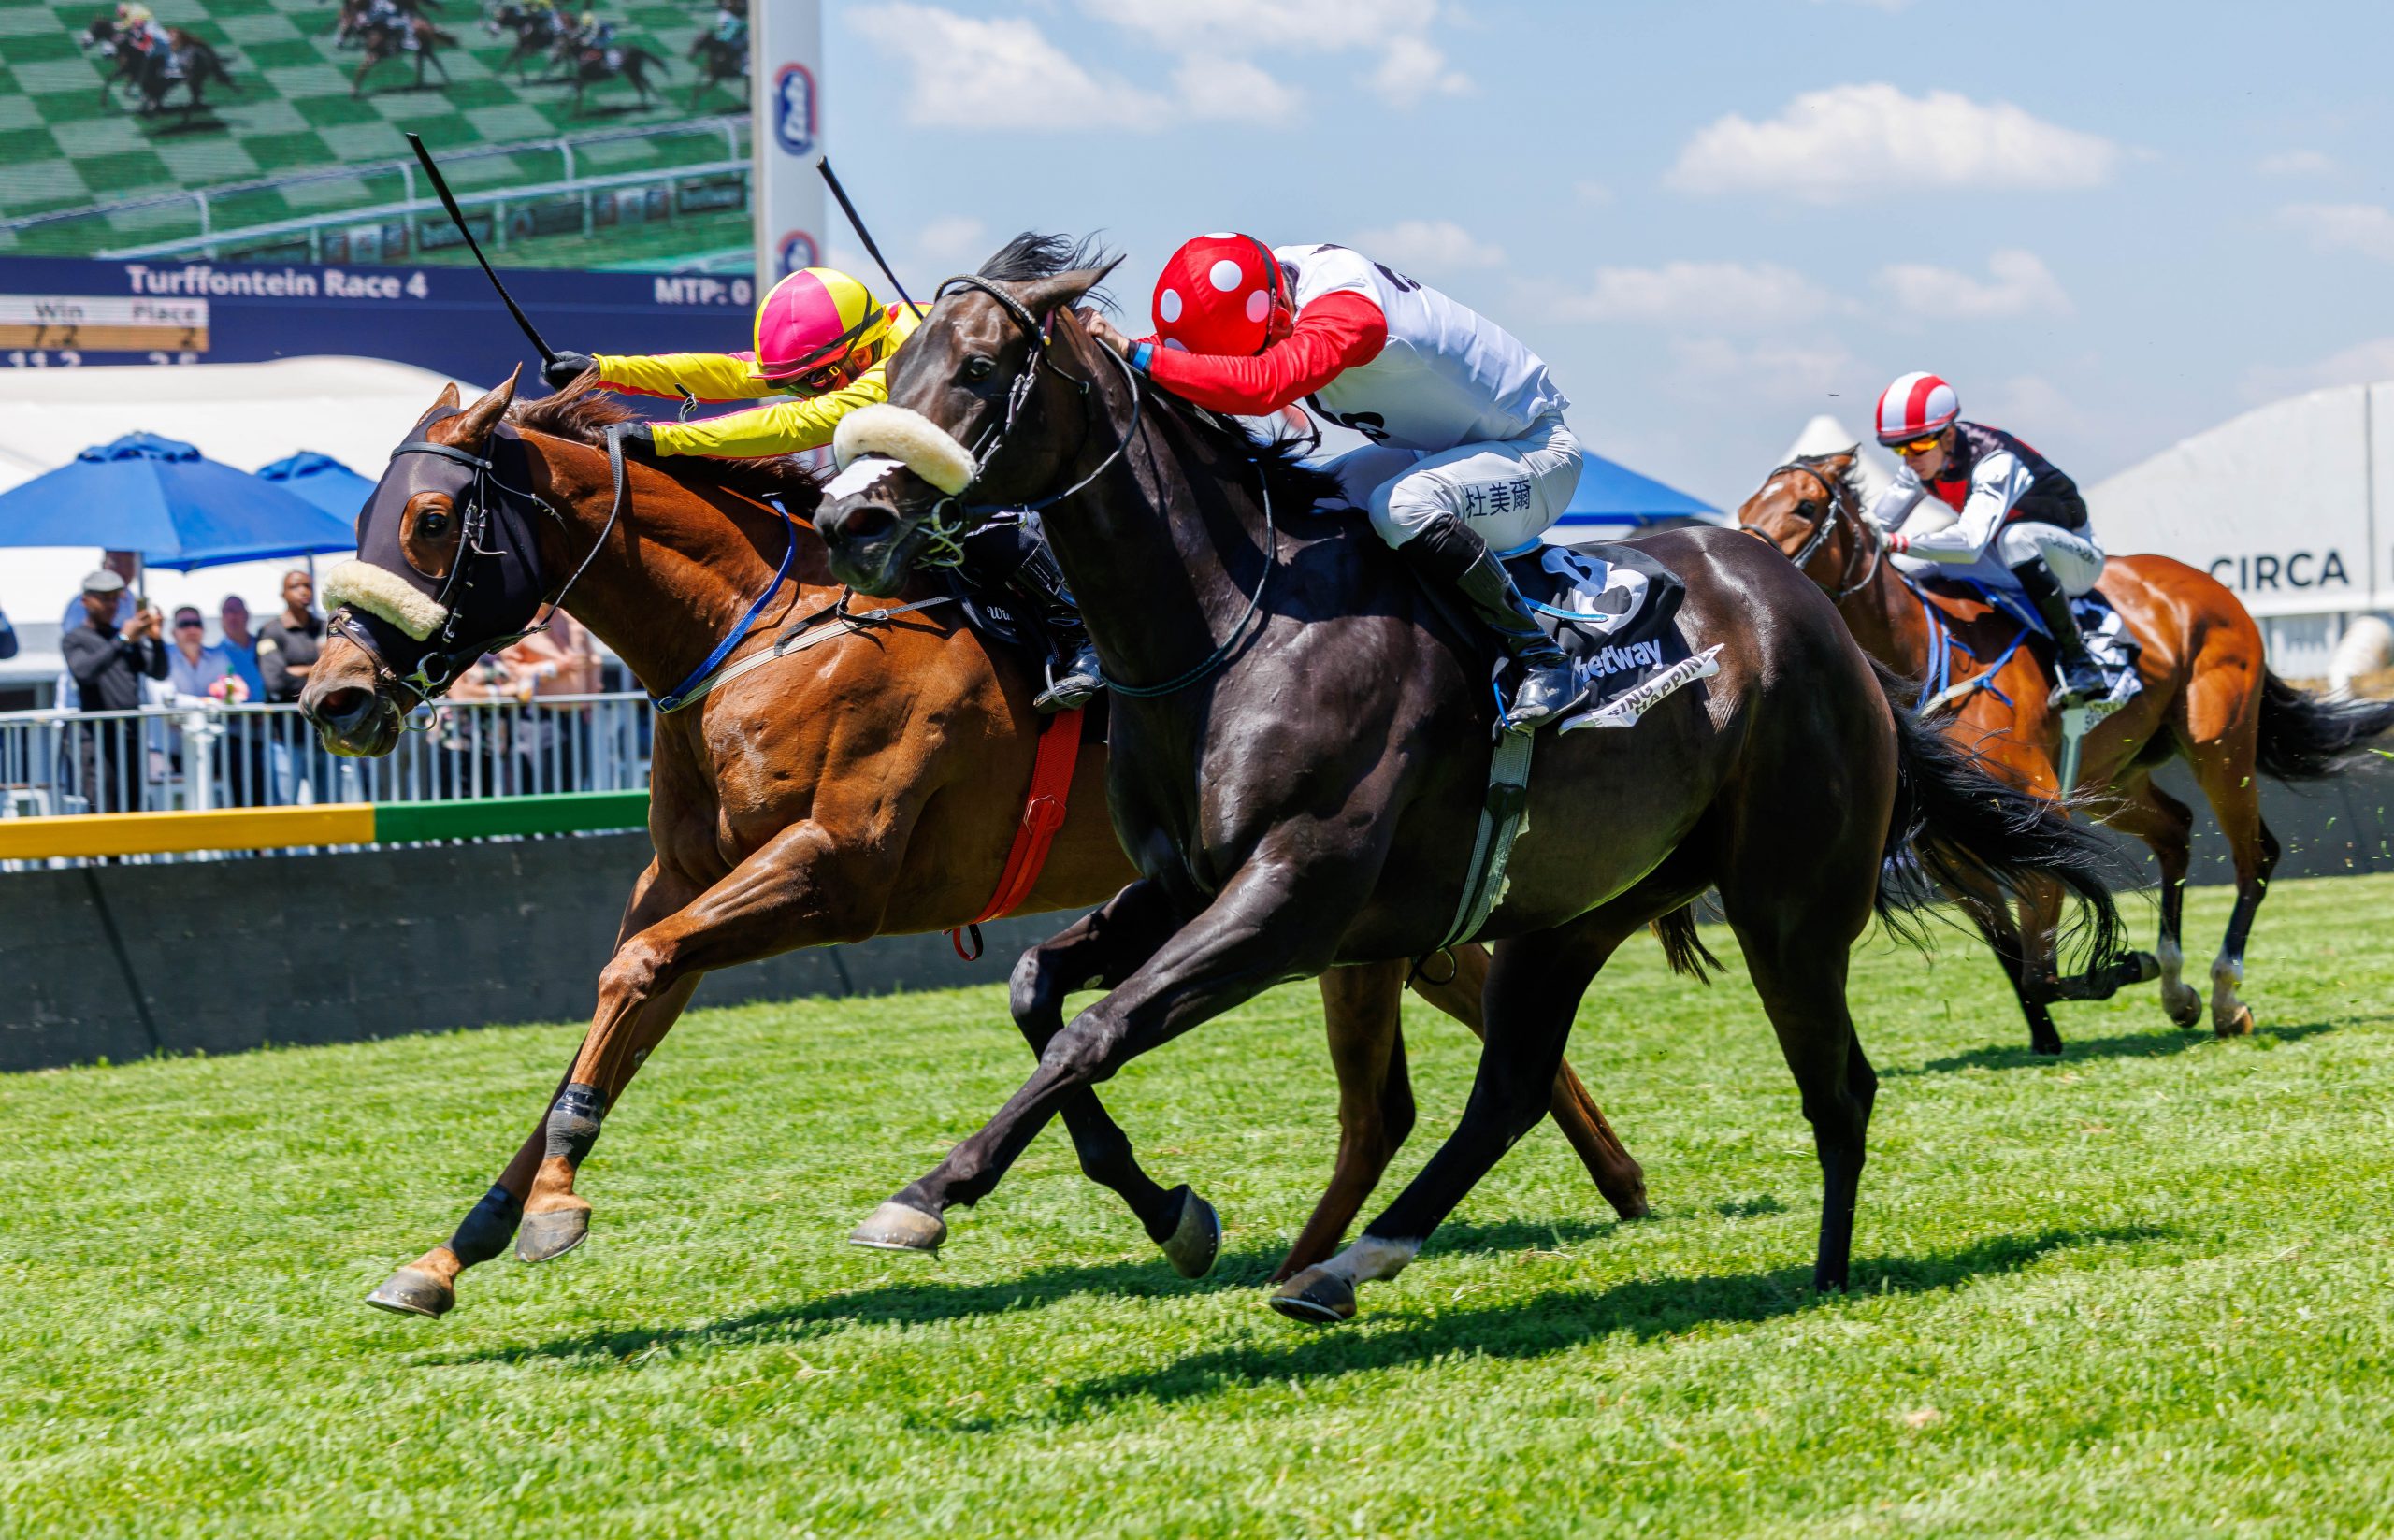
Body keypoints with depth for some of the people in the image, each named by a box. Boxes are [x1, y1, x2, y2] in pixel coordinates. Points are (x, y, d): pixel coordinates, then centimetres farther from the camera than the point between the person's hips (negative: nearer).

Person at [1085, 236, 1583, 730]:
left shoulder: (1345, 313, -37)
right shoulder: (1258, 289, -11)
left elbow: (1262, 385, -53)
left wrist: (1137, 355, -52)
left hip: (1537, 449, -9)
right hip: (1437, 450, 9)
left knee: (1400, 507, -35)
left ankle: (1538, 657, -22)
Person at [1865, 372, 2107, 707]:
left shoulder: (1996, 462, -32)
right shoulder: (1926, 461, -10)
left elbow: (1971, 543, -46)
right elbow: (1876, 523, -4)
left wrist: (1894, 541, -53)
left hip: (2076, 558, -7)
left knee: (2015, 538, -41)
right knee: (1902, 566, -11)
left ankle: (2079, 663, -32)